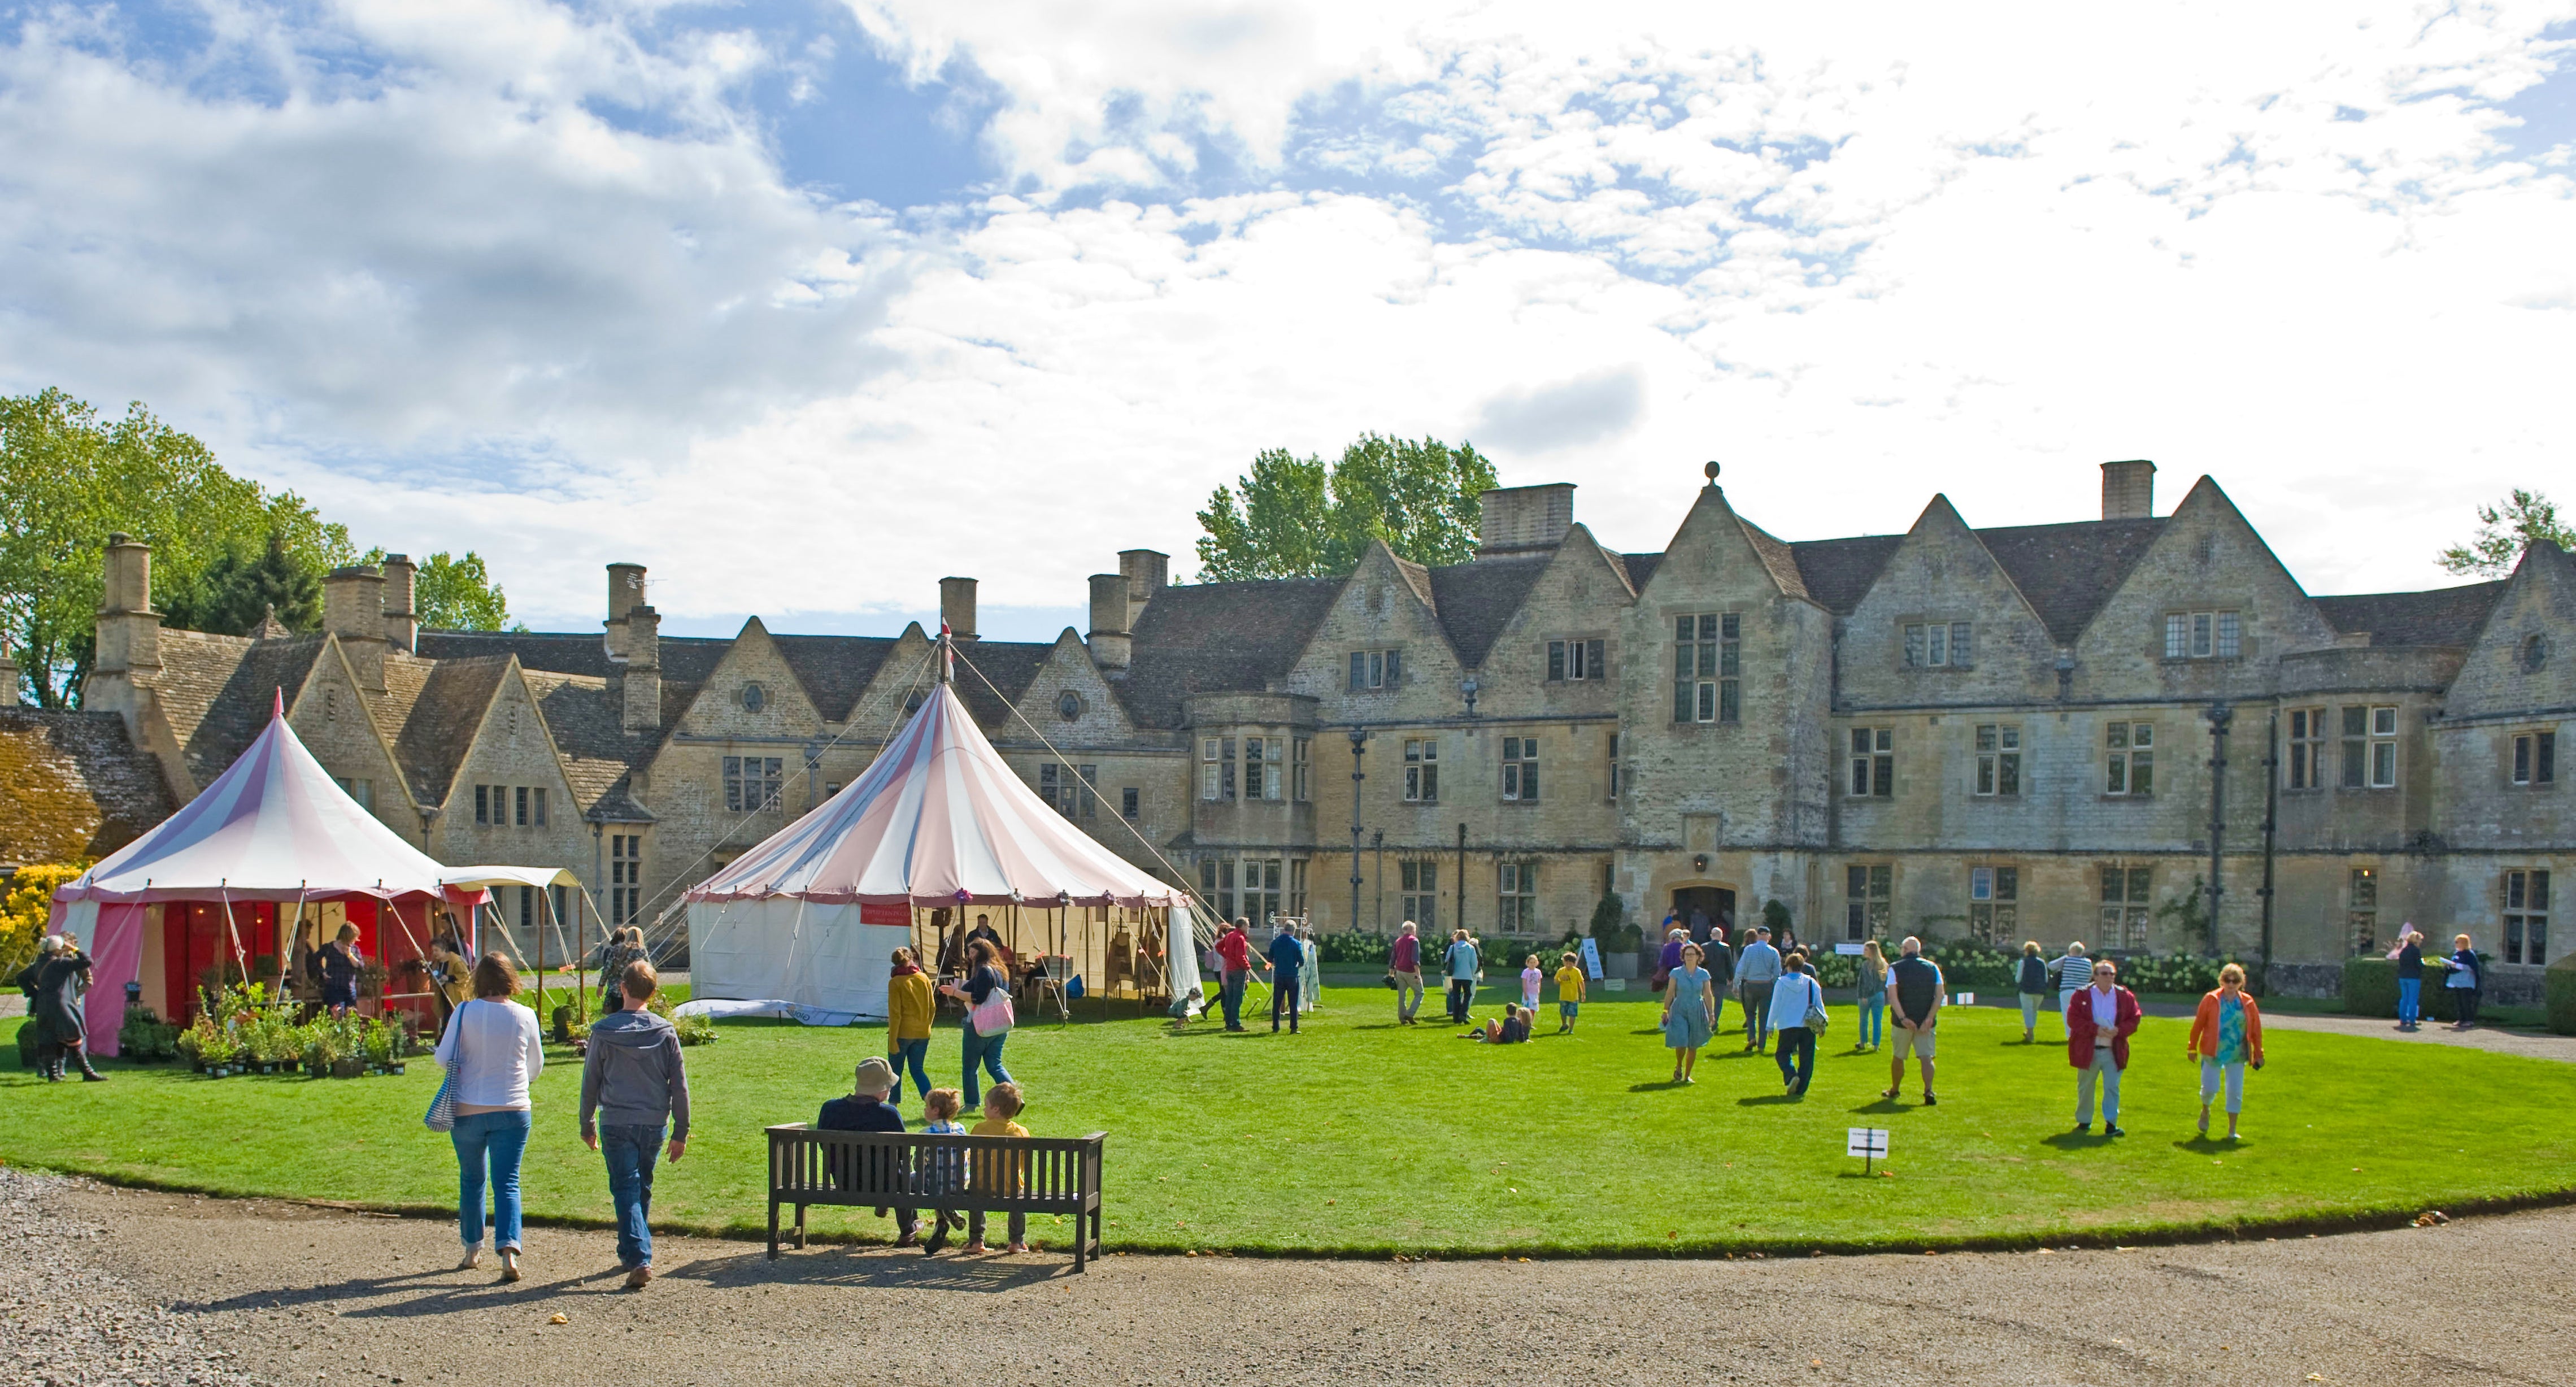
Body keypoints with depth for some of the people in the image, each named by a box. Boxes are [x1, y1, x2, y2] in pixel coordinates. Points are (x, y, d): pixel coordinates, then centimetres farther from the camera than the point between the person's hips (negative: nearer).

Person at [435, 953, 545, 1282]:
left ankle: (473, 1250, 28)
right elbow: (536, 1066, 10)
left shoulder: (465, 1013, -7)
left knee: (471, 1180, 17)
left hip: (468, 1110, 0)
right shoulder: (525, 1016, -3)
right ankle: (508, 1250, -16)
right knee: (507, 1182, 1)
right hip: (513, 1111, 0)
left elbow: (443, 1059, -3)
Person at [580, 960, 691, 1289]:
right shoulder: (665, 1032, 0)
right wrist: (681, 1131, 9)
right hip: (655, 1123, 2)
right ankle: (630, 1252, 31)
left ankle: (639, 1259, -16)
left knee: (626, 1190, -2)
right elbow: (679, 1086, 2)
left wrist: (587, 1125, 15)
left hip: (616, 1124, -2)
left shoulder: (604, 1031, -4)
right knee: (643, 1189, 18)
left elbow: (590, 1083, 2)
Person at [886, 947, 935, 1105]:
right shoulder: (924, 978, 3)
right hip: (923, 1033, 4)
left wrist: (892, 1041, -10)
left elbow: (895, 1014, -12)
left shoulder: (895, 982, -10)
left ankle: (893, 1106, 16)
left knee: (895, 1071, 12)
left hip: (903, 1033, -4)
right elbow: (932, 1008, 7)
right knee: (917, 1070, 11)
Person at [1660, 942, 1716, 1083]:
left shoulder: (1703, 974, 3)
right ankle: (1678, 1067, 15)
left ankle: (1687, 1076, 18)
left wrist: (1711, 1014, 5)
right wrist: (1665, 1011, -1)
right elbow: (1670, 993, 2)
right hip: (1679, 1011, -2)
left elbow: (1708, 995, 7)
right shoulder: (1676, 973, -1)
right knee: (1681, 1043, -14)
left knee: (1693, 1046, 5)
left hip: (1697, 1013, 2)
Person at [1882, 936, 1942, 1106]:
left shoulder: (1895, 968, -2)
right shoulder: (1932, 968, 4)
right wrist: (1929, 1019, -10)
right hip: (1926, 1021, 1)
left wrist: (1903, 1018, -18)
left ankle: (1894, 1090, 30)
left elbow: (1892, 996, -14)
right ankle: (1928, 1091, -22)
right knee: (1926, 1057, -3)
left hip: (1904, 1021, -1)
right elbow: (1940, 995, -6)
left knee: (1898, 1057, 15)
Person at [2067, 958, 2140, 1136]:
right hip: (2088, 1050, -1)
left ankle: (2111, 1124, -2)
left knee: (2112, 1088, -5)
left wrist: (2118, 1031, -15)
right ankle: (2084, 1121, 25)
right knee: (2085, 1088, 11)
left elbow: (2133, 1021, 4)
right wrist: (2095, 1029, -18)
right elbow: (2073, 1020, -8)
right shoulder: (2083, 995, -3)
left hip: (2113, 1051, 1)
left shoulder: (2125, 997, 3)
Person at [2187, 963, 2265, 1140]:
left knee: (2236, 1092, 1)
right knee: (2210, 1088, -4)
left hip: (2237, 1054, 2)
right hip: (2213, 1052, -2)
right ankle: (2205, 1111, 30)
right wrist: (2193, 1048, 1)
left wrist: (2258, 1054, 8)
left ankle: (2232, 1130, 11)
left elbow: (2256, 1030, 8)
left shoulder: (2248, 1003, 2)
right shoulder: (2211, 1000, -4)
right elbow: (2198, 1025, 0)